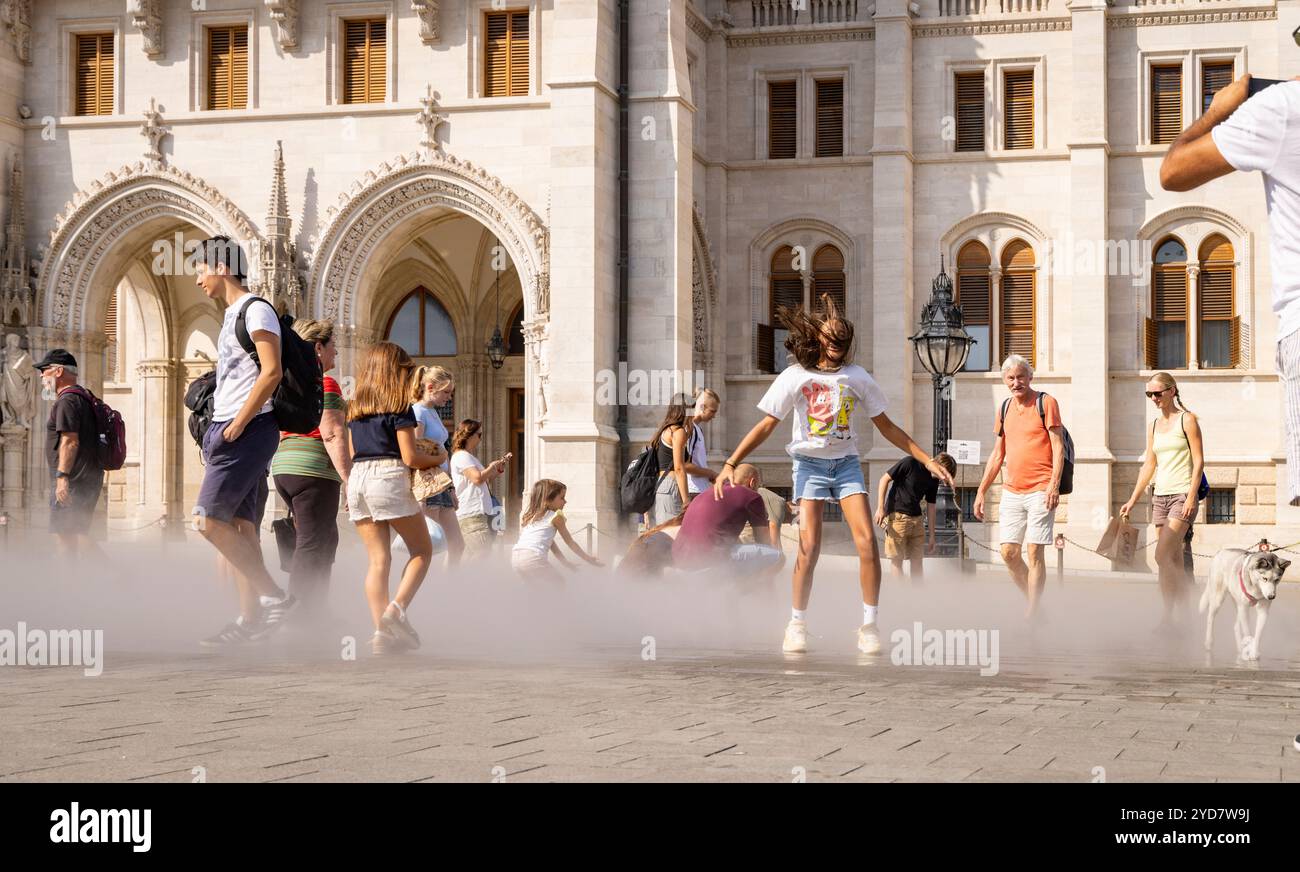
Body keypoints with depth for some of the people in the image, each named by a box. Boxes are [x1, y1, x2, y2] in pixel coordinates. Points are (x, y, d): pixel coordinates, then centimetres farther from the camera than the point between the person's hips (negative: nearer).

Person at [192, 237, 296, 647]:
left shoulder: (255, 309, -8)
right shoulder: (232, 314, 20)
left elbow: (272, 372, -18)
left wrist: (236, 425, -18)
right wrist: (220, 430, 14)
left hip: (248, 430, -9)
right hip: (230, 432, 9)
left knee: (210, 520, -14)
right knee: (239, 527, 6)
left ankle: (274, 596, -10)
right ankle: (250, 618, 6)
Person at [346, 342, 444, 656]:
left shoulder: (355, 409, 15)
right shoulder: (400, 407, -4)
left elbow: (352, 453, 17)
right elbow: (410, 457, -7)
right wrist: (439, 458, 10)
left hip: (357, 477, 6)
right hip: (389, 477, -6)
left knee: (378, 559, 7)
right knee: (422, 550, 6)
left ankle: (381, 631, -1)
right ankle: (397, 608, -13)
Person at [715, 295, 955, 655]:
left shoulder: (857, 377, 1)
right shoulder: (795, 376, -5)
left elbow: (887, 427, 8)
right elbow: (766, 425, -6)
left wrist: (926, 460, 4)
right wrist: (730, 464, -15)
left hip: (846, 463, 2)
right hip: (810, 464, -2)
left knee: (867, 541, -12)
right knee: (809, 547, -12)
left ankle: (869, 625, -1)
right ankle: (797, 625, 4)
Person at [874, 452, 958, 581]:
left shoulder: (934, 480, 7)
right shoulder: (910, 463, -12)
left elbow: (931, 506, 14)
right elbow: (885, 479, -9)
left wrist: (932, 536, 15)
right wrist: (880, 508, -13)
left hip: (916, 518, 6)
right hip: (896, 516, -6)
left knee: (918, 559, 5)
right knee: (897, 559, -4)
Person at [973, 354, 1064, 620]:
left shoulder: (1046, 403, -2)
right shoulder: (1004, 408, 15)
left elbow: (1058, 447, -7)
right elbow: (997, 454, 20)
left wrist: (1054, 484, -18)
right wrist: (981, 491, 16)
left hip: (1040, 491, -6)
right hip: (1012, 491, 6)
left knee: (1034, 552, -7)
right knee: (1008, 552, 2)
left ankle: (1031, 617, -3)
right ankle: (1033, 602, 19)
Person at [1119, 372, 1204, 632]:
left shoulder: (1187, 420, -4)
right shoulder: (1154, 426, 15)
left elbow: (1199, 461, -8)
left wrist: (1191, 497, -17)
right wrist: (1133, 500, 12)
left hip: (1182, 494, -7)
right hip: (1160, 496, 7)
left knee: (1162, 555, -18)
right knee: (1174, 561, 6)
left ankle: (1168, 617, -15)